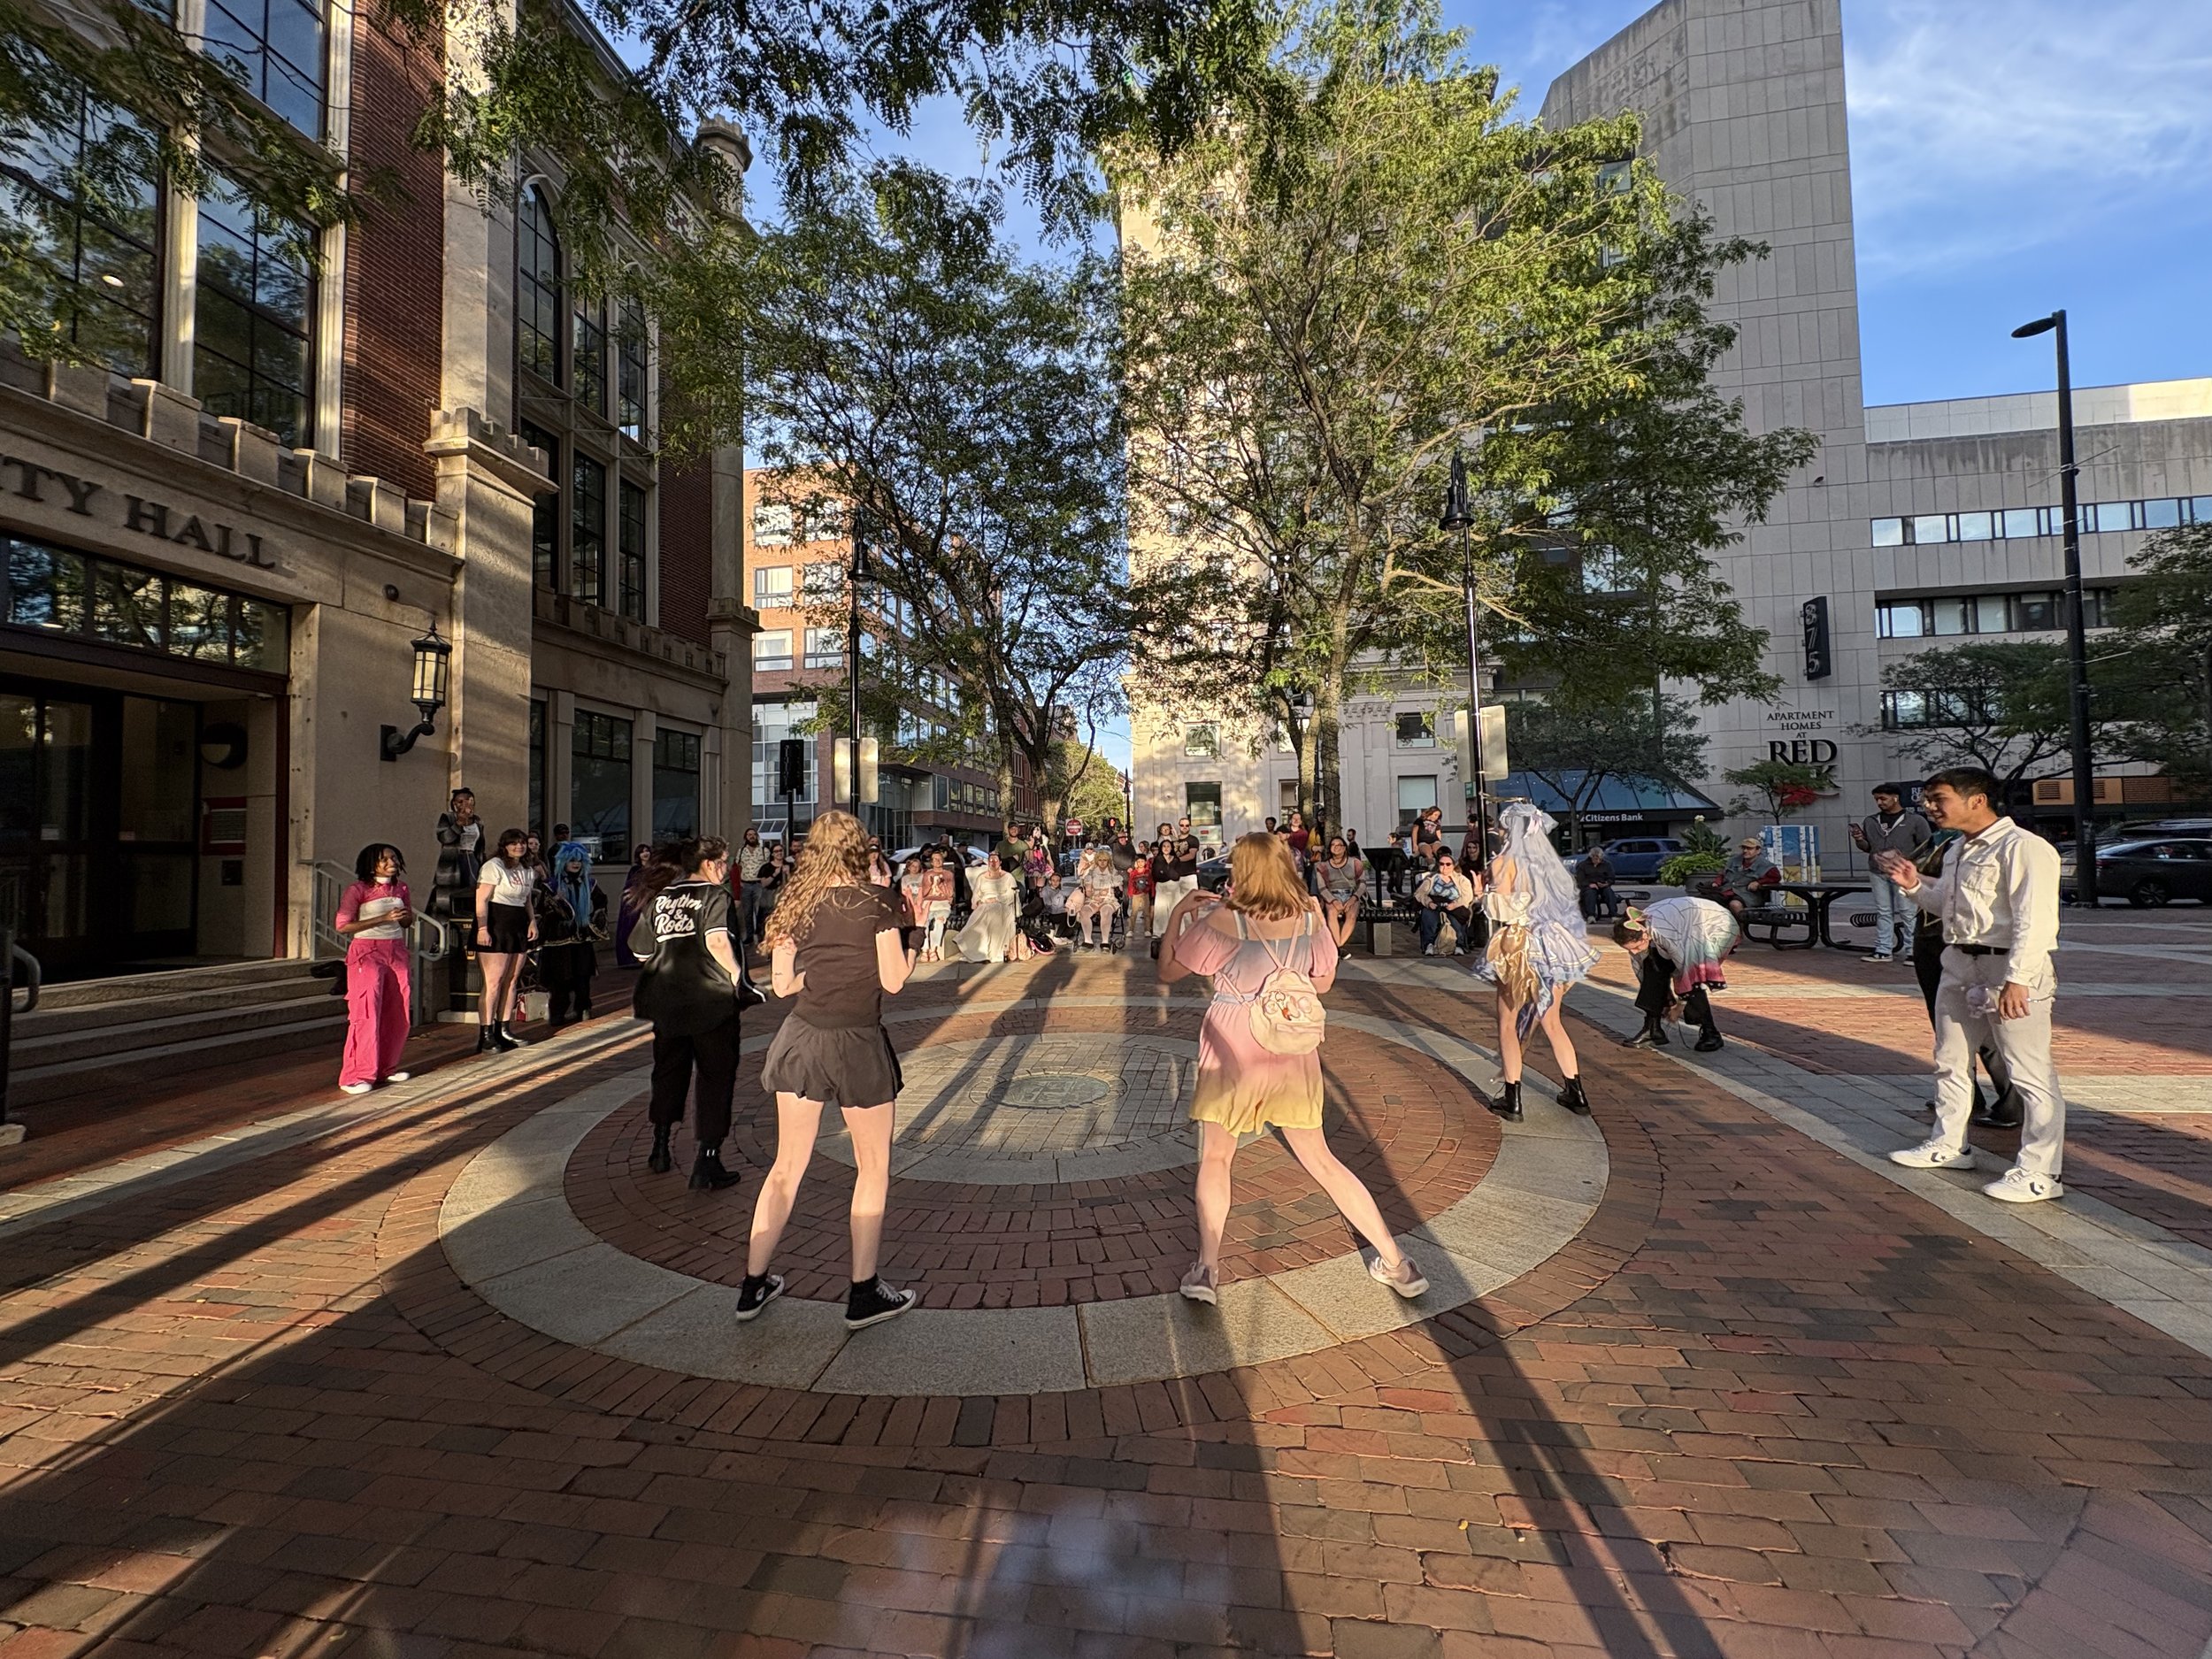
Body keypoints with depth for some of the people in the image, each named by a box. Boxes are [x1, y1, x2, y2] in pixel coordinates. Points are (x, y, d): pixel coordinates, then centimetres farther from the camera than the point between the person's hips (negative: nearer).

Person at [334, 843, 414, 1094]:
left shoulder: (401, 888, 9)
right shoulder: (358, 890, -8)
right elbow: (343, 926, -14)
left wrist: (405, 916, -4)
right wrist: (383, 918, -20)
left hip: (396, 952, 6)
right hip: (367, 953, -6)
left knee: (397, 1014, 8)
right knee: (366, 1013, -9)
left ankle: (386, 1068, 21)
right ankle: (356, 1076, -3)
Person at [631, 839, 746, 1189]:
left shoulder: (661, 897, 12)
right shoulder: (715, 894, -8)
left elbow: (647, 944, 18)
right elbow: (716, 942, -21)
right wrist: (737, 976, -12)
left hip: (667, 996, 6)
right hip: (710, 997, -6)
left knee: (669, 1069, 21)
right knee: (716, 1075, 3)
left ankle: (660, 1150, 31)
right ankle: (707, 1165, 2)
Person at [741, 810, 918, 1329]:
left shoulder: (796, 904, 3)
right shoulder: (876, 902, -11)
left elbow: (783, 984, 7)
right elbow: (893, 981, -10)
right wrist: (910, 950, 7)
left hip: (801, 1041, 5)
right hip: (857, 1046, -5)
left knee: (786, 1166, 17)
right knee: (873, 1169, 12)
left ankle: (753, 1286, 26)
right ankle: (863, 1294, 18)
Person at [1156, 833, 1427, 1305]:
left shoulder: (1223, 920, -14)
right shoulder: (1310, 915, -3)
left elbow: (1167, 971, -4)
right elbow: (1323, 982, 10)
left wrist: (1177, 914, 3)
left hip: (1233, 1054, -4)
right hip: (1294, 1053, 4)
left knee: (1214, 1159, 12)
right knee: (1321, 1160, 16)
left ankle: (1206, 1269, 1)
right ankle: (1396, 1263, 19)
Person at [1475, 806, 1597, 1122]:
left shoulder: (1503, 863, -9)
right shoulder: (1550, 862, 6)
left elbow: (1502, 911, -17)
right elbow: (1565, 905, 9)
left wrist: (1483, 894, -1)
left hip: (1518, 950, -5)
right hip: (1552, 949, 5)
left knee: (1508, 1025, 5)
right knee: (1553, 1023, 18)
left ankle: (1512, 1102, 5)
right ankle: (1576, 1093, 23)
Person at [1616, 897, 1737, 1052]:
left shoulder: (1664, 932, -40)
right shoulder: (1638, 927, -16)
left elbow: (1686, 965, -28)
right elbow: (1642, 964, -2)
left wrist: (1678, 1004, -15)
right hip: (1692, 931, 8)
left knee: (1690, 977, -24)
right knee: (1656, 965, -9)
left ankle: (1711, 1033, -8)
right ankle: (1653, 1029, -4)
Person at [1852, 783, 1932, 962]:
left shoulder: (1915, 820, 1)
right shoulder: (1870, 821, 12)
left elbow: (1926, 846, 0)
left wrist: (1906, 858, -12)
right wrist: (1860, 840, -4)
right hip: (1878, 873, 4)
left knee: (1907, 912, -4)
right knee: (1883, 912, 7)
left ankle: (1913, 951, 1)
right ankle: (1882, 951, 10)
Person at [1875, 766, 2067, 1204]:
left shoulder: (2023, 847, -14)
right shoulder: (1961, 850, 14)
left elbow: (2035, 919, -21)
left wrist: (2016, 979, -27)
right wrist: (1914, 885, 3)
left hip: (2010, 970, -10)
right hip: (1960, 965, 10)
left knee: (2030, 1073, -1)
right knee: (1951, 1063, 18)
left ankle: (2039, 1173, 6)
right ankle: (1949, 1145, 33)